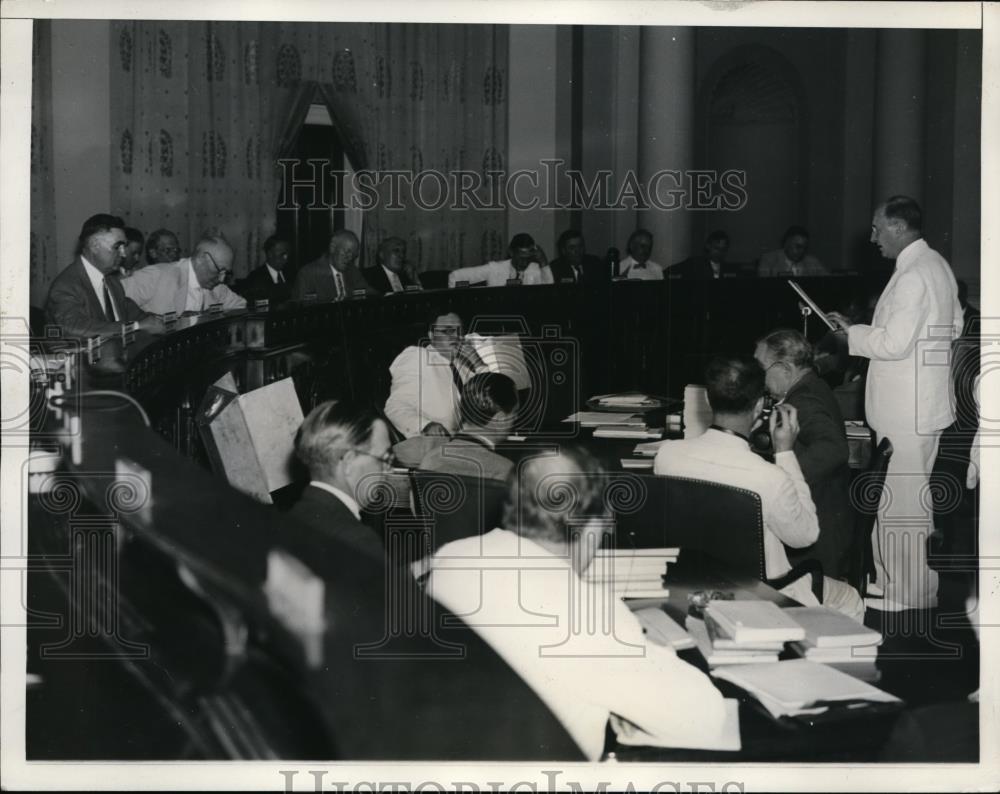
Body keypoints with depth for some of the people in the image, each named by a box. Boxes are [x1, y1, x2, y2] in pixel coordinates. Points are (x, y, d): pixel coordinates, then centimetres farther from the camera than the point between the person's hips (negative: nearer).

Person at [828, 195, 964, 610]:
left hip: (908, 410, -10)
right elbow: (954, 326, 20)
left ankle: (911, 594, 7)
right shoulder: (936, 265, 12)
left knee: (903, 501, -2)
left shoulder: (913, 276, -21)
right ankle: (896, 581, 27)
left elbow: (895, 343, -25)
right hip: (921, 401, 10)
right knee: (901, 497, 17)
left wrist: (852, 332, -9)